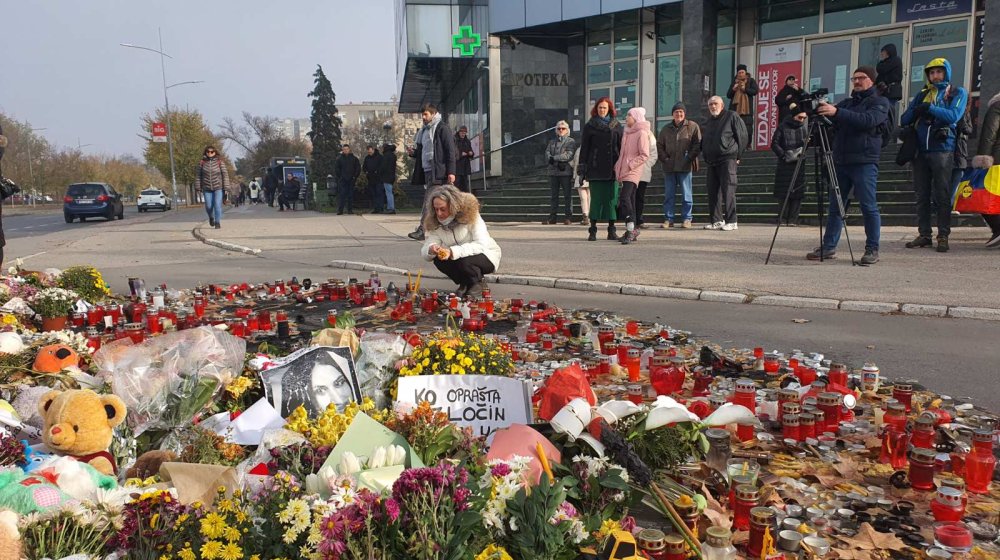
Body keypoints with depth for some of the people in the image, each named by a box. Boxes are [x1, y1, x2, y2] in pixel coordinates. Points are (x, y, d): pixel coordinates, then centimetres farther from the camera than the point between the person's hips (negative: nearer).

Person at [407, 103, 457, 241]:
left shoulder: (442, 128, -5)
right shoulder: (424, 131, 21)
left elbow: (450, 151, -11)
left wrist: (451, 171, -18)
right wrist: (413, 153, 7)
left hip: (437, 172, -9)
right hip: (427, 170, 9)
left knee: (429, 200, -13)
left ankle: (421, 230, -14)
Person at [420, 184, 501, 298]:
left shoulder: (470, 214, -24)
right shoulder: (434, 223, -11)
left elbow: (482, 245, -34)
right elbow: (424, 251, -16)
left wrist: (452, 252, -46)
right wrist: (431, 249, -43)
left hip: (486, 256, -5)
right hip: (461, 258, 5)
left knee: (464, 261, -34)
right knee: (438, 260, -23)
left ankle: (478, 284, -2)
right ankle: (465, 284, 2)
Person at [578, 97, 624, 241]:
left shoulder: (616, 126, 10)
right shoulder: (589, 126, 6)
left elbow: (622, 147, 10)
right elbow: (584, 148, 5)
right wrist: (582, 170, -1)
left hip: (612, 169, 1)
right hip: (595, 169, -1)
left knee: (612, 198, 2)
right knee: (596, 198, -2)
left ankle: (611, 230, 8)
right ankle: (592, 230, 2)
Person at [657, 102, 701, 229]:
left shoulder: (693, 126, 3)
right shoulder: (666, 129, 13)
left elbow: (698, 144, 0)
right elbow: (659, 145, 14)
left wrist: (689, 158, -9)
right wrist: (664, 159, 1)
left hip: (685, 166, -3)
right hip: (669, 166, 3)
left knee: (686, 194, 0)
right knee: (668, 194, 5)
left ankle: (687, 219, 6)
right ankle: (668, 219, 10)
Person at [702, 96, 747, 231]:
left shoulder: (732, 116, 1)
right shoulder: (708, 122, 21)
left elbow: (743, 136, -1)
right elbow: (703, 142, 28)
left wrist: (737, 155, -2)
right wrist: (705, 156, 14)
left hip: (727, 160, -7)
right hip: (711, 162, 7)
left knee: (728, 191, -11)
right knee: (713, 192, 5)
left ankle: (731, 222, -11)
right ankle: (717, 221, 11)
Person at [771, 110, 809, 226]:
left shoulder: (806, 127, 10)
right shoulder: (783, 128, 2)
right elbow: (774, 144, -2)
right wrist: (784, 155, -14)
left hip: (799, 164, 2)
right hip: (784, 164, -2)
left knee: (797, 194, -2)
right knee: (783, 193, -2)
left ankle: (792, 219, 1)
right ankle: (782, 219, 5)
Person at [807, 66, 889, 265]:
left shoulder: (879, 102, 4)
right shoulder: (846, 103, 23)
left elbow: (867, 120, -15)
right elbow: (833, 122, 11)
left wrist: (836, 112, -25)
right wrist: (820, 109, -10)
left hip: (864, 162, -6)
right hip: (841, 161, 6)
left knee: (869, 207, -5)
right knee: (835, 206, 5)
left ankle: (872, 250, 1)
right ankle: (828, 247, 9)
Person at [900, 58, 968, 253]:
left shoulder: (957, 92, 7)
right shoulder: (922, 94, 18)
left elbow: (953, 115, -11)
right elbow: (905, 119, 10)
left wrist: (929, 108, -14)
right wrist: (916, 111, -10)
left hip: (943, 150, -4)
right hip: (921, 151, 4)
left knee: (942, 196, -4)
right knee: (922, 196, 5)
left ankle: (943, 237, 0)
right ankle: (924, 235, 11)